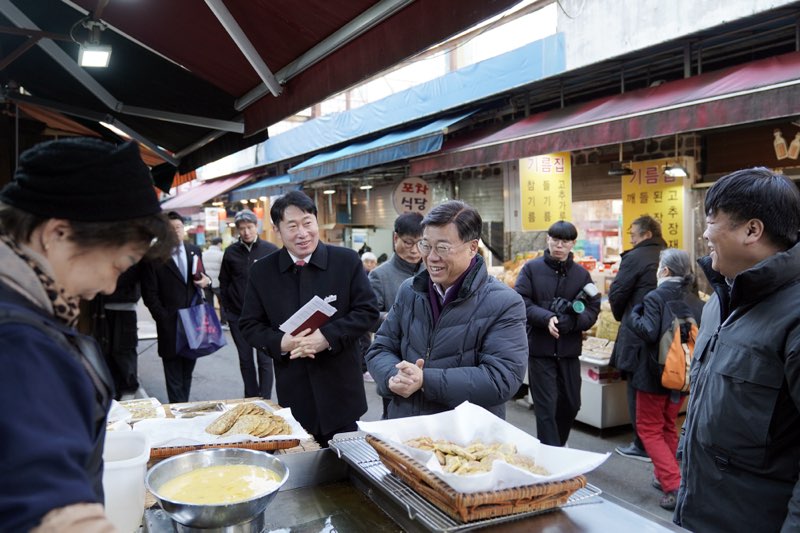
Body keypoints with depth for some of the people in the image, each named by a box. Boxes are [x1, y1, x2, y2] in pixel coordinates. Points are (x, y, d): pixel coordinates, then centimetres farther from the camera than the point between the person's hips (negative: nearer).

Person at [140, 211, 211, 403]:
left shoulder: (195, 251, 9)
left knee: (187, 373, 12)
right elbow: (150, 295, -4)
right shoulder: (154, 257, -5)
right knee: (174, 377, 2)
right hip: (170, 325, -4)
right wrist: (164, 320, -10)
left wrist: (206, 281, -5)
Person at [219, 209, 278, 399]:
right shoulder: (231, 252, 3)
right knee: (245, 359, 11)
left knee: (264, 359, -1)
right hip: (237, 315, 2)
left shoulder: (271, 250, -2)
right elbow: (224, 281, 11)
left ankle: (265, 399, 6)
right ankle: (251, 397, 24)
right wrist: (227, 306, 7)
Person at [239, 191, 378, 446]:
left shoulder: (347, 260, -4)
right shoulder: (261, 272, 1)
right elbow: (250, 324, 5)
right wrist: (280, 343, -15)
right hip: (293, 393, 1)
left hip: (341, 389, 0)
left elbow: (368, 311, -4)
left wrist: (328, 336, -18)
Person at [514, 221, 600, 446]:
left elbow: (593, 309, 3)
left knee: (571, 403, 15)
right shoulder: (531, 268, -1)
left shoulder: (581, 274, 7)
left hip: (569, 349, 4)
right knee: (546, 407, -1)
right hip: (540, 348, -4)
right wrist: (546, 318, -22)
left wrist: (573, 320, -17)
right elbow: (520, 302, -9)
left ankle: (558, 444, 39)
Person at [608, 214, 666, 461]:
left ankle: (642, 446, 10)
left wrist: (621, 316, 10)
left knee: (638, 393, 3)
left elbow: (616, 293, -10)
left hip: (638, 335, -7)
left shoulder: (635, 257, -12)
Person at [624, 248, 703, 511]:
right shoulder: (692, 299, 2)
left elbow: (649, 332, -24)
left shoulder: (655, 297, -16)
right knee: (668, 426, 22)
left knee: (649, 429, 4)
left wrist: (633, 316, -9)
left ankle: (674, 486, -6)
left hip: (655, 373, -6)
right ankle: (666, 477, 30)